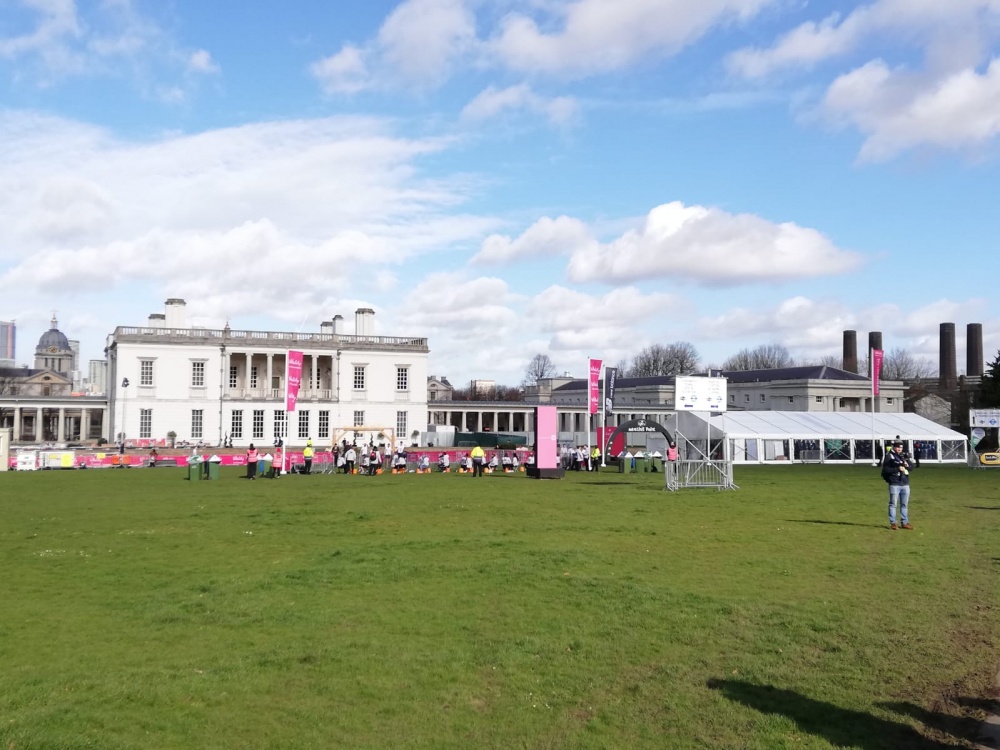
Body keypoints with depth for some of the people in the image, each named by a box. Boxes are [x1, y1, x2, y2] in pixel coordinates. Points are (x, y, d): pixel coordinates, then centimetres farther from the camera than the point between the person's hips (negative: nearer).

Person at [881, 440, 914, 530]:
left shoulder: (904, 456, 14)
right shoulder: (889, 456, -4)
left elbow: (912, 466, 9)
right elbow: (886, 469, -11)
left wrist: (906, 465, -13)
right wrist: (897, 469, -19)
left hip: (905, 484, 6)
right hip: (894, 484, -6)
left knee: (905, 504, 11)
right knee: (893, 504, -2)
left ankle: (904, 522, 19)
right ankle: (892, 523, 3)